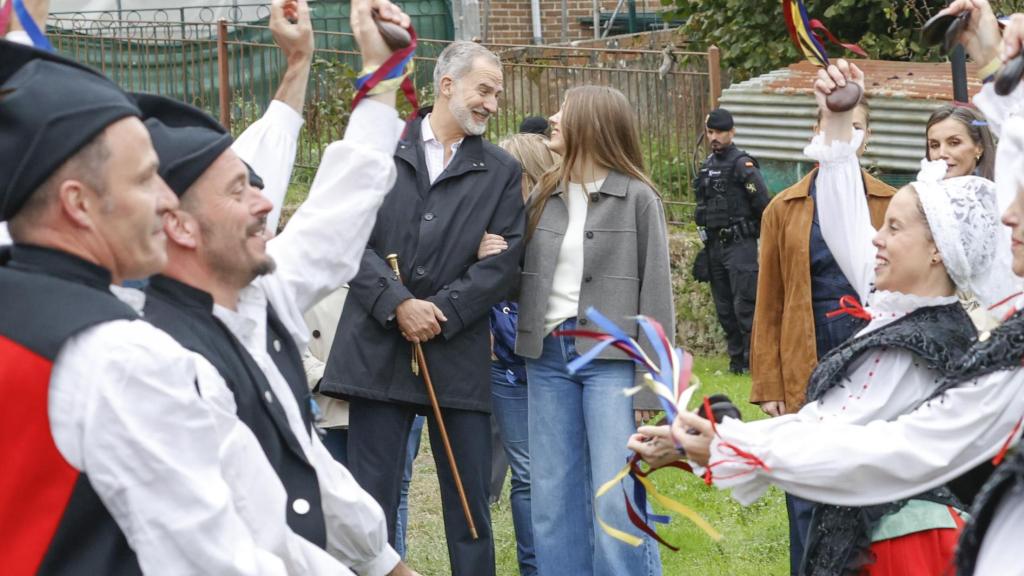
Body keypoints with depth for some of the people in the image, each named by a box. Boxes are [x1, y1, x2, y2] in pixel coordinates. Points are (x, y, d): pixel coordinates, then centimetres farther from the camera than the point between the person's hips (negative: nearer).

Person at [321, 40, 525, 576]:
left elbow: (503, 260, 1)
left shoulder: (501, 171, 8)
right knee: (371, 493, 3)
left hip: (458, 351, 1)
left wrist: (439, 312, -10)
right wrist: (398, 304, -13)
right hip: (379, 346, -1)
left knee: (469, 495, 4)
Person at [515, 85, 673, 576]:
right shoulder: (544, 195, 12)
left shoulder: (637, 198, -3)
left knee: (617, 499, -7)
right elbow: (523, 274, 15)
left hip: (610, 358, -5)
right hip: (548, 356, 5)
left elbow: (655, 289, -5)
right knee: (553, 498, 8)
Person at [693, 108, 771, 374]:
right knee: (724, 308, 10)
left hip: (739, 245, -8)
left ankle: (755, 359, -7)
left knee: (744, 305, -10)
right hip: (715, 246, 8)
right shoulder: (708, 165, 14)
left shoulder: (742, 164, -11)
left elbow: (764, 204, -13)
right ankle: (737, 359, 17)